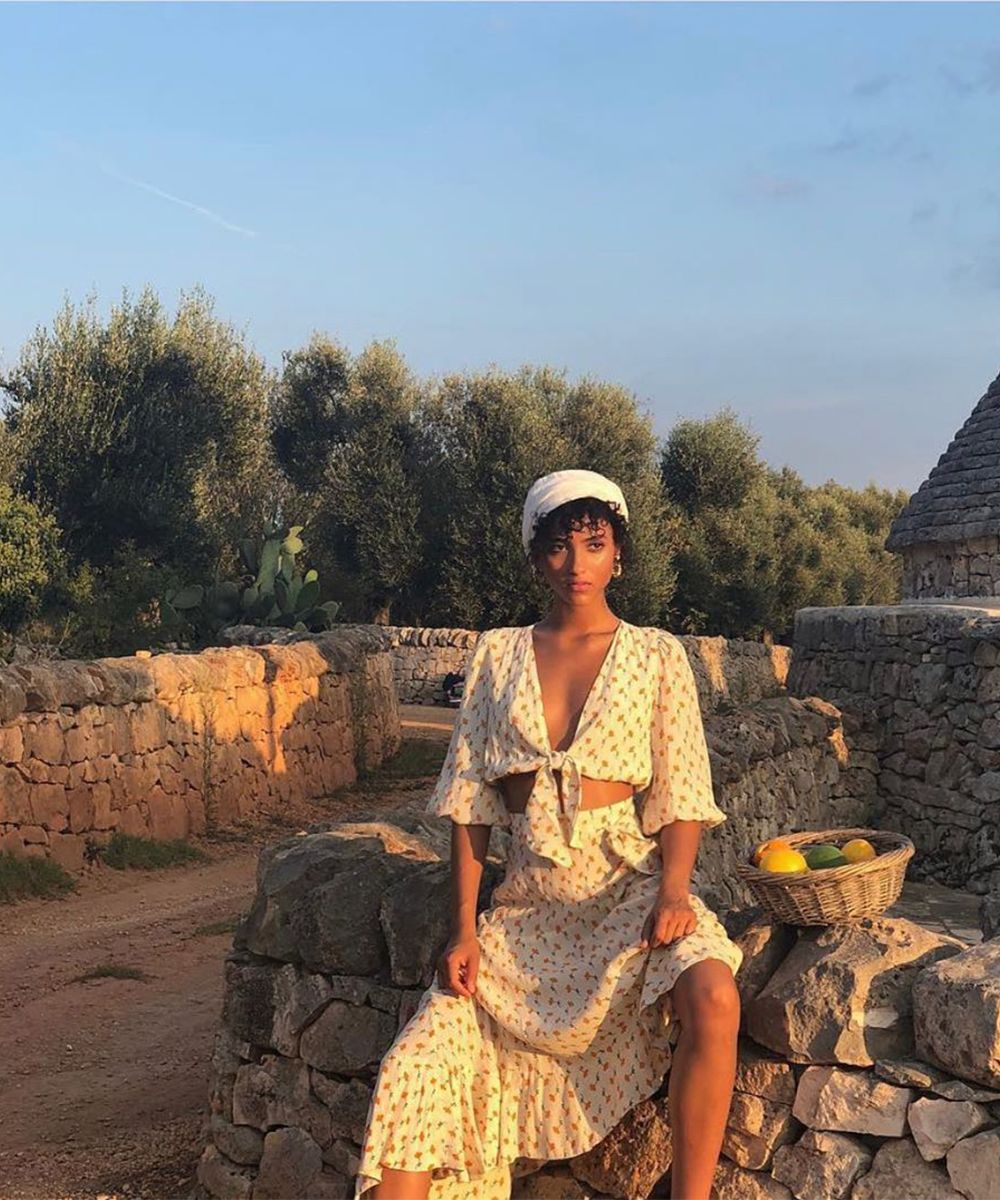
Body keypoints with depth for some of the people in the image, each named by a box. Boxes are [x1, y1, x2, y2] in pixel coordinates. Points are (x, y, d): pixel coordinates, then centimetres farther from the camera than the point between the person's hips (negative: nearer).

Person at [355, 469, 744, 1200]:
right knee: (421, 1063, -11)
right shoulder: (499, 655, 7)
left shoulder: (656, 655, 3)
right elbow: (471, 800, 6)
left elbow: (680, 793, -1)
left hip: (628, 885, -2)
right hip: (531, 903, 2)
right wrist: (464, 929, -2)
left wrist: (673, 891, -20)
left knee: (713, 1000, -32)